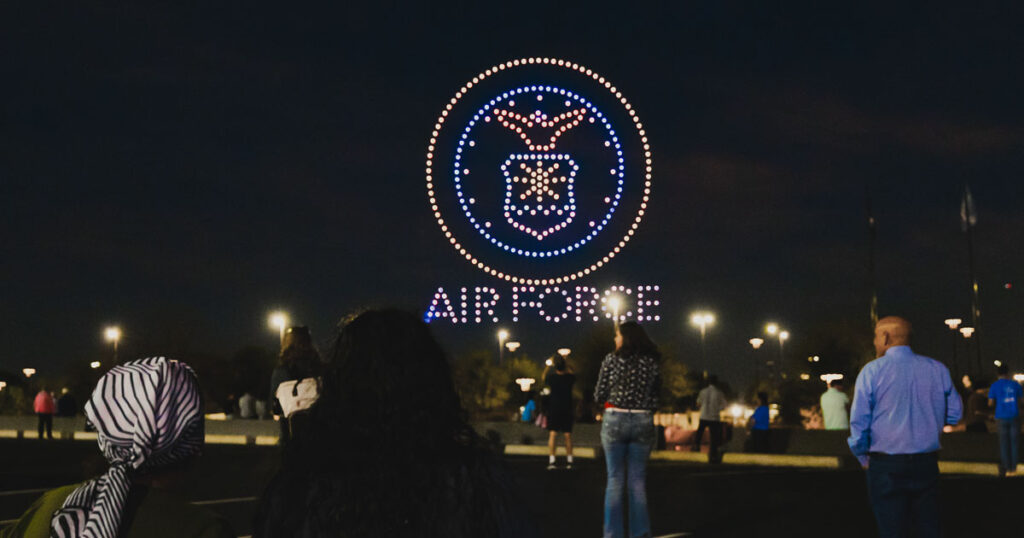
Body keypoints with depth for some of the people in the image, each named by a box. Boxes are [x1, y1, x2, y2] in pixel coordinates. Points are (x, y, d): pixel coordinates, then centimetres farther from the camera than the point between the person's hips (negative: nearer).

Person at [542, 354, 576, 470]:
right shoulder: (569, 378, -6)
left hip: (553, 410, -2)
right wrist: (566, 364, 19)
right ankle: (569, 461, 11)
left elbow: (543, 377, 12)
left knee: (552, 434, -2)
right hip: (567, 410, 2)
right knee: (568, 435, 8)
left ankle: (551, 461, -9)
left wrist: (549, 365, 15)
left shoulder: (552, 377, -11)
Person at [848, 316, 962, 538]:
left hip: (886, 467, -3)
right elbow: (954, 414, 10)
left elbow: (859, 422, -8)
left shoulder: (872, 371, -7)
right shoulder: (938, 369, 3)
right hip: (927, 463, 3)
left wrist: (863, 458, 7)